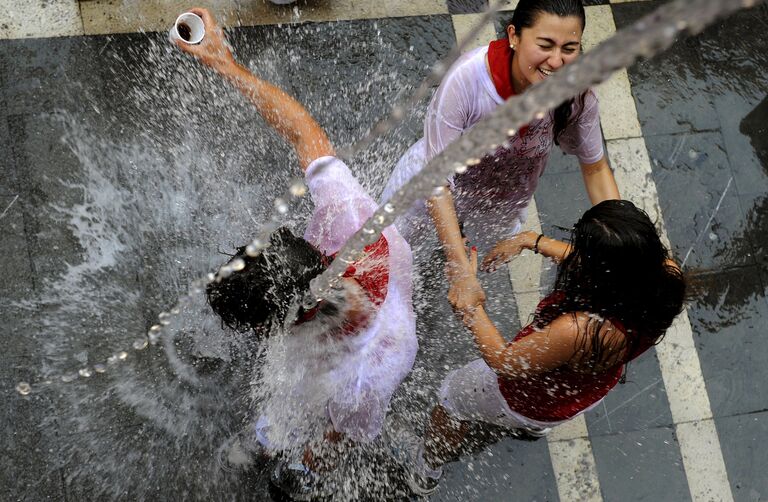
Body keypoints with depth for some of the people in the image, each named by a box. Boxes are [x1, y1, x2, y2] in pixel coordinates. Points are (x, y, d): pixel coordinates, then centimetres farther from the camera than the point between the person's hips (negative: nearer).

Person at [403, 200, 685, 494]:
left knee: (454, 391, 26)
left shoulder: (577, 330, -49)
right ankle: (534, 426, 76)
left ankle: (426, 473, 54)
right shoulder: (666, 273, -32)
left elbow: (502, 361, -29)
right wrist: (533, 241, -6)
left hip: (532, 399, -5)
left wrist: (469, 303, -22)